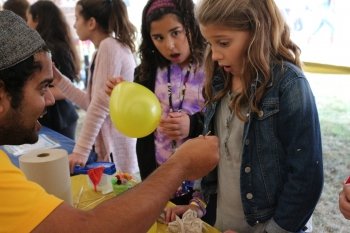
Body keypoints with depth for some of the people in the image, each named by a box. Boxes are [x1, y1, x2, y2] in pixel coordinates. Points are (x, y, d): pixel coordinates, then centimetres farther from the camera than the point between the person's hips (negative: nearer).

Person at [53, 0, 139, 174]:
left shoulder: (109, 46, -14)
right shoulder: (110, 47, 15)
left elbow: (101, 104, -21)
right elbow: (91, 102, 12)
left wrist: (81, 151, -20)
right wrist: (58, 79, 13)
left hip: (115, 147, -9)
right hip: (107, 143, 9)